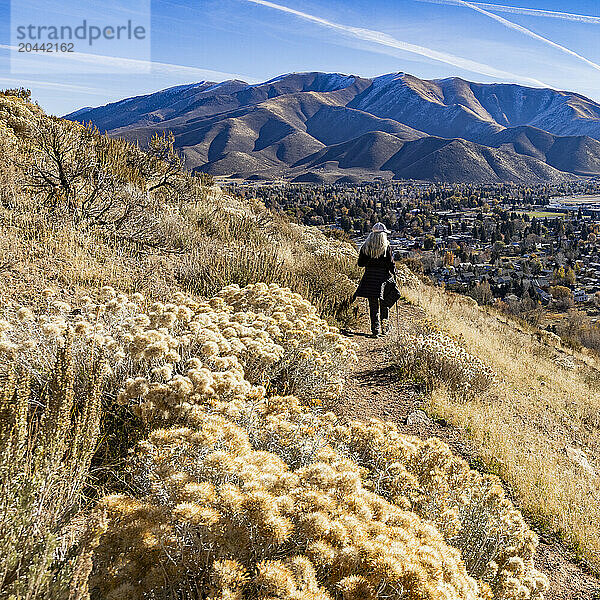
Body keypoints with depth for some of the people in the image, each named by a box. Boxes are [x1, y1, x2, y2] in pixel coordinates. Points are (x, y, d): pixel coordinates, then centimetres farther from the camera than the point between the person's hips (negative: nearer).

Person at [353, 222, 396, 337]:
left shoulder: (365, 247, -1)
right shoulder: (387, 247, -8)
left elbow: (360, 263, 2)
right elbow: (391, 264, -8)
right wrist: (394, 273, 9)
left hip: (370, 277, 1)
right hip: (383, 277, -1)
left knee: (373, 305, 6)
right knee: (384, 304, 15)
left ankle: (375, 329, 3)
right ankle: (384, 327, 21)